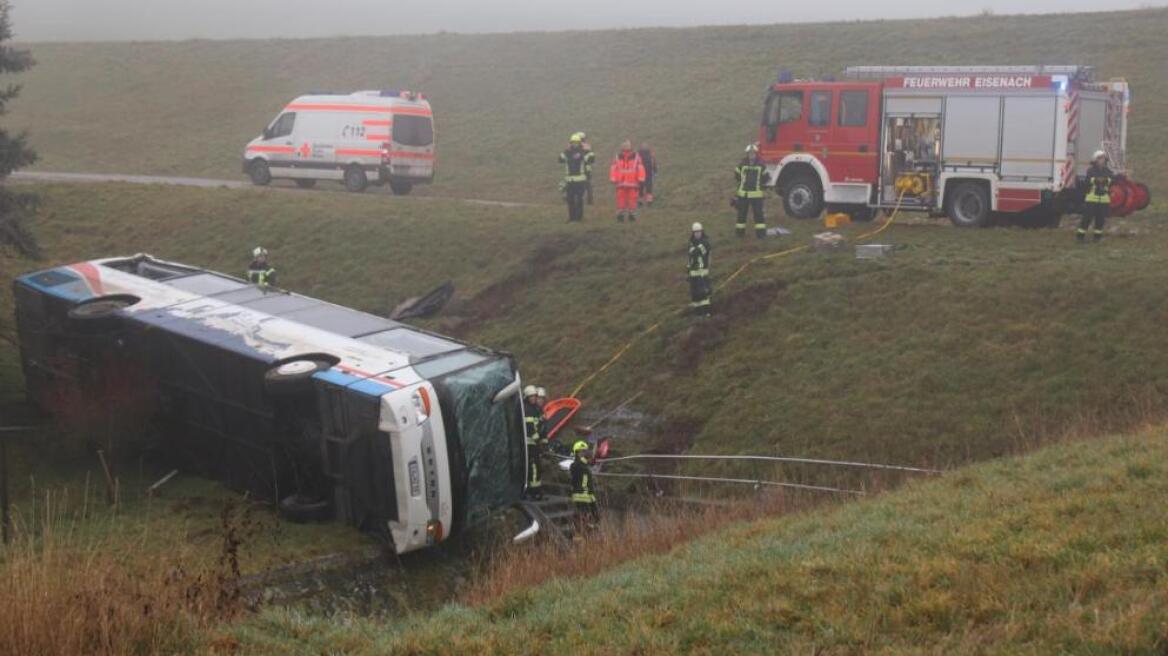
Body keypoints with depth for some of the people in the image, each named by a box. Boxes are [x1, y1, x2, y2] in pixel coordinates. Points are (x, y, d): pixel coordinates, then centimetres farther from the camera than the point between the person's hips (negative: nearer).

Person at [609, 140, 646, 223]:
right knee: (621, 200, -1)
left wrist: (640, 180, -6)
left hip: (633, 184, -1)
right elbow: (613, 169, 4)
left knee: (632, 199, 0)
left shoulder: (636, 157, 0)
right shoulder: (617, 158, 4)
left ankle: (632, 215, 10)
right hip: (621, 184, 1)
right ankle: (620, 215, 4)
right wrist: (613, 180, -1)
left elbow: (640, 168, -2)